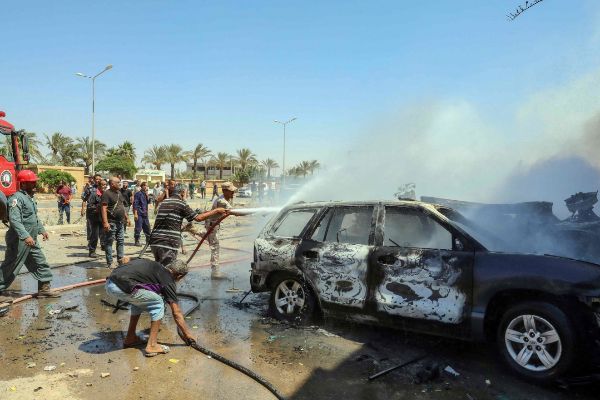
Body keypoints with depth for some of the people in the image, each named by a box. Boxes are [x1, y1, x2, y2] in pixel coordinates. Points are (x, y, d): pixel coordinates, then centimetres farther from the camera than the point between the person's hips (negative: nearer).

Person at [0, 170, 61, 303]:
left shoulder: (30, 198, 14)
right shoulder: (17, 198, -17)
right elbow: (14, 220, -28)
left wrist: (41, 230, 28)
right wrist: (25, 236, -35)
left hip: (31, 240, 10)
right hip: (19, 240, -10)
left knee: (41, 263, 13)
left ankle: (44, 288, 20)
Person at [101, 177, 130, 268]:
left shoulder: (119, 193, 15)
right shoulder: (107, 194, -12)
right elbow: (104, 208, -19)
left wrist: (126, 218, 22)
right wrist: (105, 222, -26)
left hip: (120, 222, 9)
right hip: (111, 222, -9)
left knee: (121, 241, 13)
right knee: (109, 242, 0)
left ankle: (120, 260, 23)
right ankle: (109, 263, 4)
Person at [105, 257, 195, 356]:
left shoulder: (152, 264, 26)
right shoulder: (168, 280, 6)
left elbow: (126, 259, 30)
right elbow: (176, 313, 8)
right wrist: (187, 333, 17)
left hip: (109, 284, 8)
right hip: (122, 288, -8)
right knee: (158, 304, 9)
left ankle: (130, 338, 33)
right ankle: (152, 346, 8)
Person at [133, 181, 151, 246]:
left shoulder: (145, 194, 15)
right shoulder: (138, 194, -7)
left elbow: (148, 202, 12)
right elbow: (135, 204, -12)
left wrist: (147, 196, -2)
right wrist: (135, 213, -17)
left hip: (145, 213, 8)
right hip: (139, 213, -7)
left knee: (147, 227, 12)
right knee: (138, 228, -6)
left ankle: (148, 240, 23)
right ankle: (137, 241, 2)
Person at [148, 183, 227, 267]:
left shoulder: (164, 202, 16)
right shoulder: (181, 204, -4)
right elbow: (198, 218, -8)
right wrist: (216, 210, -1)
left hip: (154, 241, 7)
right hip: (168, 243, -7)